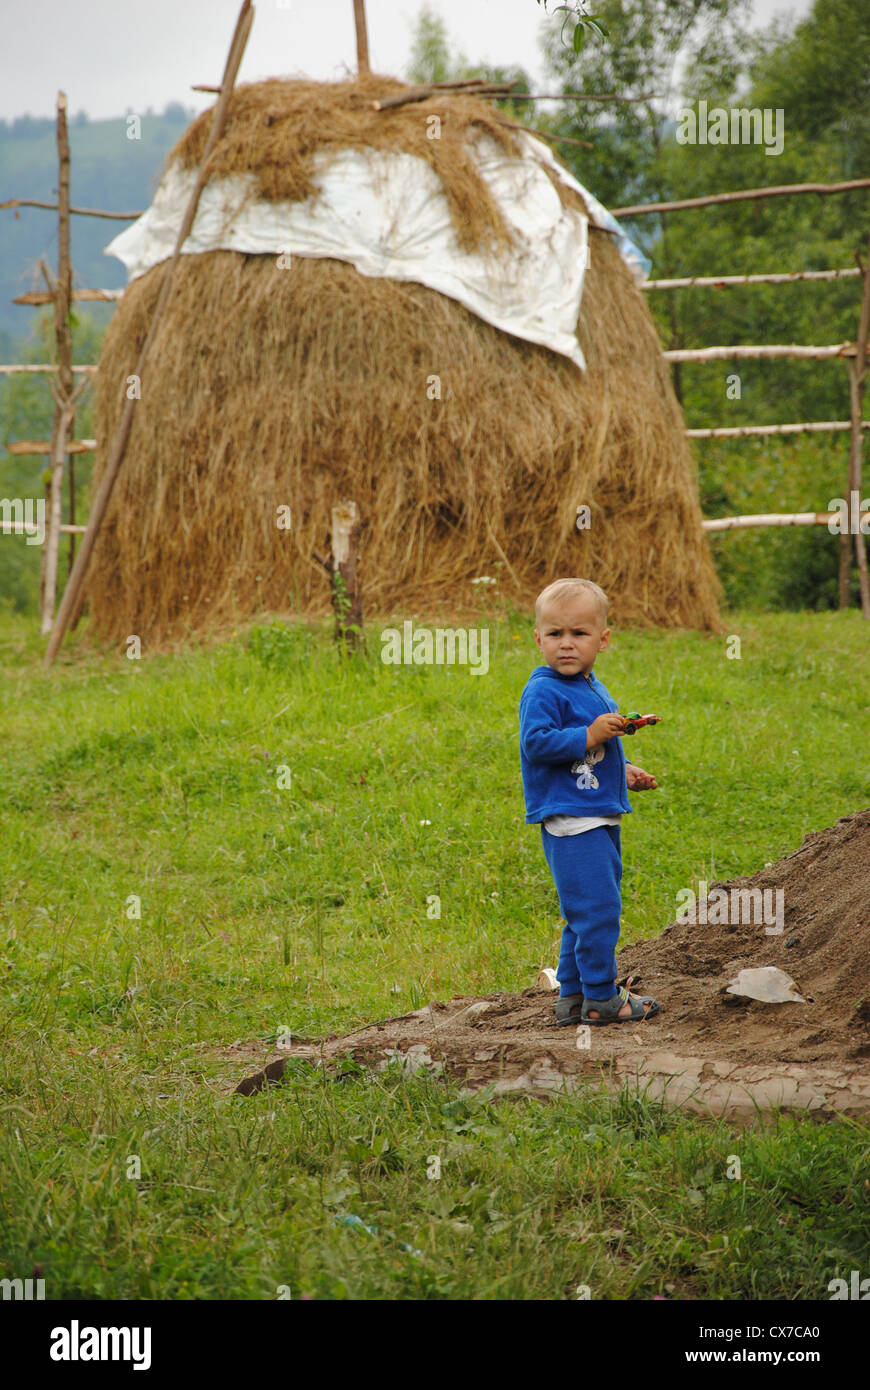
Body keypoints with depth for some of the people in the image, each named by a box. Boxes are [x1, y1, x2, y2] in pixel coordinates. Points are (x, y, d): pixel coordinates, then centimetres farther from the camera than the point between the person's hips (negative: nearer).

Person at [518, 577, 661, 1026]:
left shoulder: (594, 690, 17)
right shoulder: (543, 693, -12)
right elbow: (537, 743, -22)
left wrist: (624, 772, 19)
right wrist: (589, 736, -25)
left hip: (601, 818, 10)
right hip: (569, 820, -10)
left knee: (590, 912, 14)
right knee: (596, 907, -11)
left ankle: (573, 995, 21)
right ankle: (601, 999, -5)